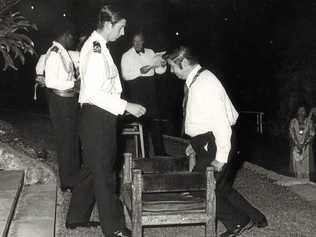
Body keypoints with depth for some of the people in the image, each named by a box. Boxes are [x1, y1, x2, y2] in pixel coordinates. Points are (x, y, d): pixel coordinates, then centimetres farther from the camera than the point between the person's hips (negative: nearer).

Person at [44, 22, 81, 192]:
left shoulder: (63, 52, 9)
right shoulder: (54, 54, -17)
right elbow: (50, 82, -23)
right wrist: (73, 84, -20)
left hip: (69, 100, 9)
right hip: (61, 102, -9)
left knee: (73, 139, 19)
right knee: (66, 142, 0)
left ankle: (74, 176, 34)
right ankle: (67, 182, 12)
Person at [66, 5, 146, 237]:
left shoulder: (95, 44, 11)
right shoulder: (96, 49, -20)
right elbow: (94, 93, -26)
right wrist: (126, 106, -23)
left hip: (98, 116, 10)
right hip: (97, 117, -10)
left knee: (92, 168, 20)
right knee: (104, 173, 2)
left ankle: (77, 217, 34)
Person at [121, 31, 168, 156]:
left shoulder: (150, 52, 13)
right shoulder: (127, 56, 2)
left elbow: (159, 71, 13)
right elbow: (125, 75, -6)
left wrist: (163, 65, -9)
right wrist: (140, 71, -20)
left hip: (150, 89, 3)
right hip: (136, 91, -3)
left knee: (155, 120, 1)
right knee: (141, 121, -1)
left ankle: (160, 152, 9)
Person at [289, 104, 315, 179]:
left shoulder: (309, 121, 1)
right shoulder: (293, 121, 1)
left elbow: (312, 134, -2)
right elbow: (292, 134, -3)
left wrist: (304, 144, -13)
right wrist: (298, 145, -13)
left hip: (306, 147, 0)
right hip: (296, 146, 0)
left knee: (306, 167, -2)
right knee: (297, 166, 0)